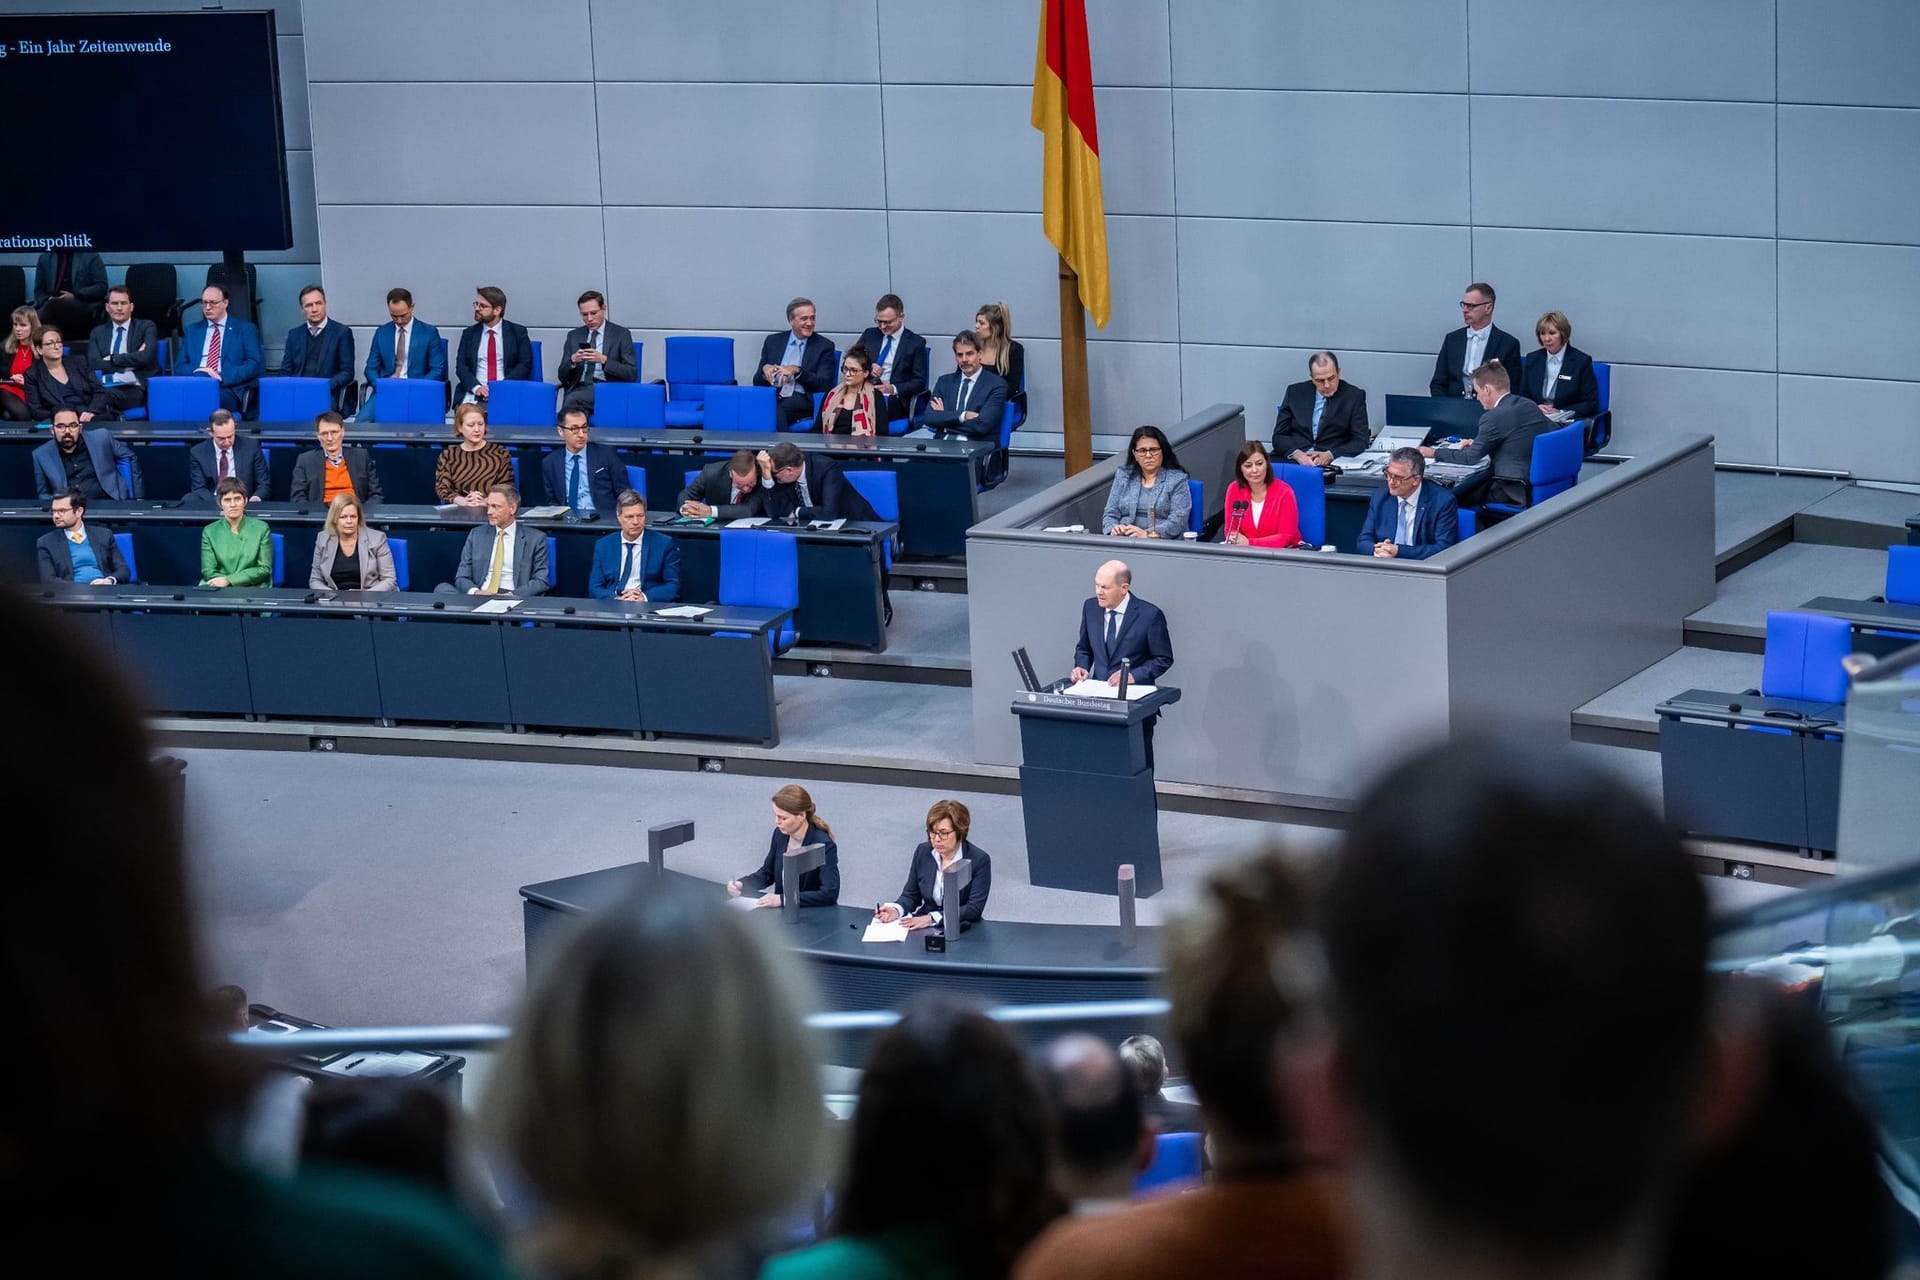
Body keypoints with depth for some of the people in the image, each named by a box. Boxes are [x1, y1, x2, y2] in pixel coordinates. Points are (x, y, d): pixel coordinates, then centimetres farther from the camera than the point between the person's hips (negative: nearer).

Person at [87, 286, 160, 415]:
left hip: (136, 388, -2)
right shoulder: (97, 333, 20)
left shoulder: (146, 327, 12)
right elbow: (93, 364, 4)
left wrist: (113, 359, -1)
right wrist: (131, 361, -3)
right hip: (107, 386, 2)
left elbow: (146, 356, -6)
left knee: (106, 394, -36)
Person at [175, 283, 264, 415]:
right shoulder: (192, 330, 24)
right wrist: (198, 372, -8)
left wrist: (222, 376, -14)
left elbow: (255, 364, 1)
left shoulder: (245, 329, 13)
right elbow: (180, 366, 17)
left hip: (228, 389, -3)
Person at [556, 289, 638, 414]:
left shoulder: (621, 334, 8)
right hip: (581, 388, 2)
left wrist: (604, 360, -14)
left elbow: (632, 374, 0)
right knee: (571, 401, -35)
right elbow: (562, 376, 16)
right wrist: (573, 360, -6)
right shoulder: (574, 336, 18)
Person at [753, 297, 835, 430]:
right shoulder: (773, 341, 18)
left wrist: (797, 370, -14)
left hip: (801, 400, -2)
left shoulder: (824, 346, 10)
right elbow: (757, 382, 17)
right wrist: (765, 369, -6)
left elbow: (824, 384, -1)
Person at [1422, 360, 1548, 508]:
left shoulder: (1494, 417, -17)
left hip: (1515, 493, -9)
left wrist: (1434, 453, 8)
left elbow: (1470, 458, -6)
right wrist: (1477, 444, 25)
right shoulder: (1530, 406, 8)